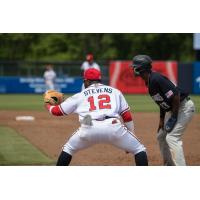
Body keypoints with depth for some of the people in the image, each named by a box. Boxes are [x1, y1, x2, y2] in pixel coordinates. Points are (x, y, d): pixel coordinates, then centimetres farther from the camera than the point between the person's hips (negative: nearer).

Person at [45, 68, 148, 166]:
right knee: (139, 150, 15)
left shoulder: (80, 95, 26)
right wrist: (131, 135, 28)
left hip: (89, 128, 1)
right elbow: (127, 116, 19)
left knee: (68, 149, 26)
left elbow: (57, 111, 32)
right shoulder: (115, 91, 26)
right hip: (113, 126, -1)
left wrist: (48, 105, 53)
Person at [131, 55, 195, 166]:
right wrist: (162, 119, 17)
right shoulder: (149, 81, 7)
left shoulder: (156, 79, -24)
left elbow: (175, 96, -28)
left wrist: (173, 118, -22)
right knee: (161, 136, 17)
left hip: (184, 106, -11)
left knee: (172, 138, -19)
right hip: (173, 110, 11)